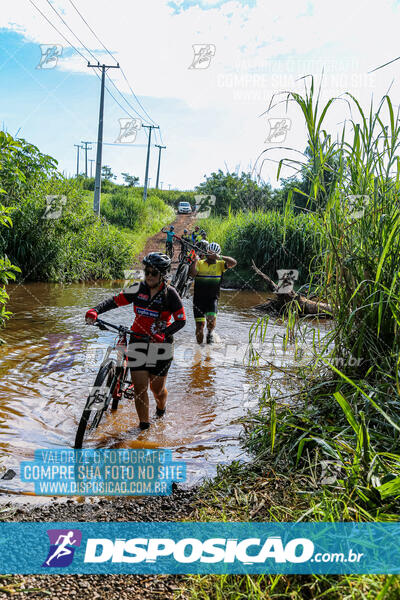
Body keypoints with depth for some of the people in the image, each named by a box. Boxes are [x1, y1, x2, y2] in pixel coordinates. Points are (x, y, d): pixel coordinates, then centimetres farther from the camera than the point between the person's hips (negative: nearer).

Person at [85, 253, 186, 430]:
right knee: (139, 387, -4)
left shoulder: (170, 293, -9)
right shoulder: (138, 289, -1)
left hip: (160, 344, -2)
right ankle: (144, 425, 13)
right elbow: (115, 300, -2)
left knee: (157, 389, 7)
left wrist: (163, 334, -26)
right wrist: (95, 311, -19)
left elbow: (181, 320, -10)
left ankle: (161, 409, 41)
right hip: (138, 341, 2)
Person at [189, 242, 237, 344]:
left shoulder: (219, 264, 3)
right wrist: (196, 259, -17)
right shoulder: (199, 263, 3)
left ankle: (210, 334, 11)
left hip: (212, 298, 0)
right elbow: (192, 273, -15)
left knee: (211, 319, -21)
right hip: (199, 299, 0)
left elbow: (233, 263, -12)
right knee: (199, 325, 0)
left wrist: (220, 258, -20)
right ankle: (199, 344, 20)